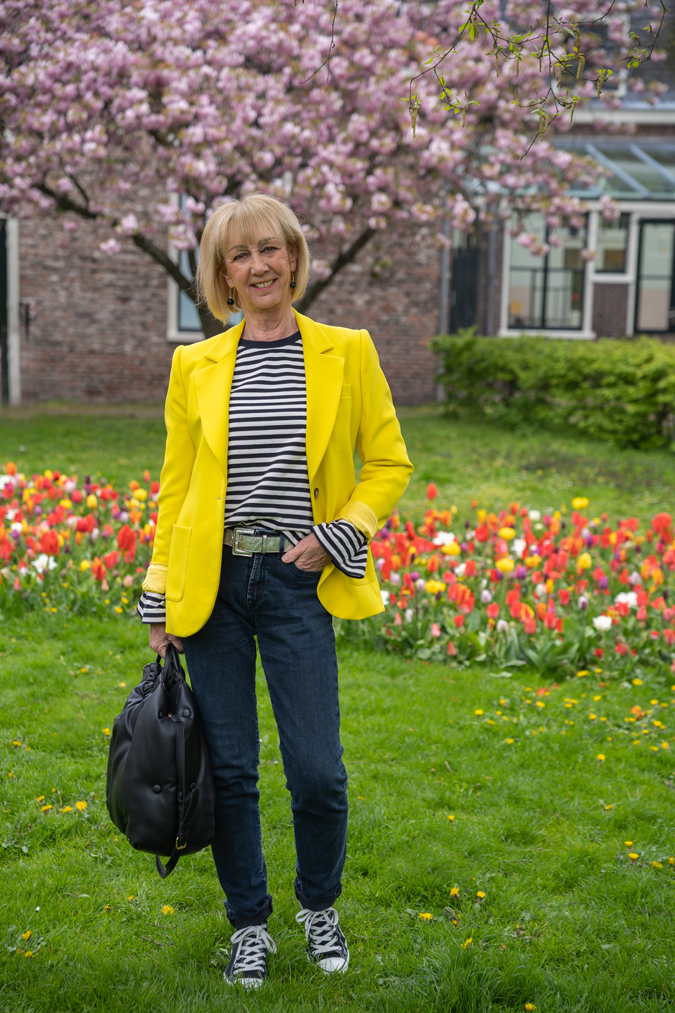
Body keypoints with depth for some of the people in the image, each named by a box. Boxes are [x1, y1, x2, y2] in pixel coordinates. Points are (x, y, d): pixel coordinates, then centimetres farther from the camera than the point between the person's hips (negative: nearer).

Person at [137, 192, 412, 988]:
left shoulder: (346, 353, 3)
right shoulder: (195, 366, 6)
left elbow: (389, 465, 7)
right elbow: (174, 488, 8)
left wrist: (338, 534, -8)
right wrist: (160, 605, 5)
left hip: (299, 586, -1)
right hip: (211, 585, 1)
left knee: (317, 771, -2)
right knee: (228, 767, 6)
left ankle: (319, 907, 27)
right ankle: (249, 925, 27)